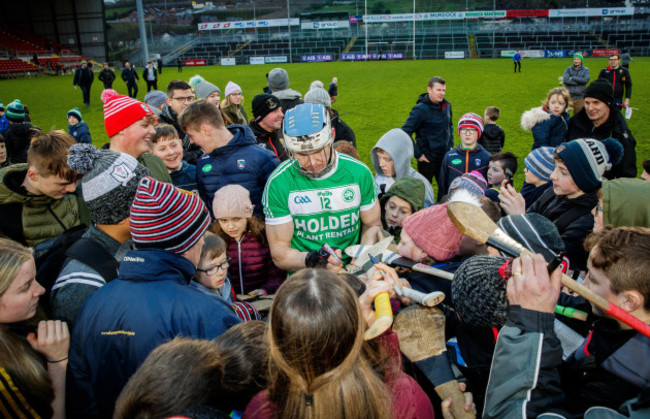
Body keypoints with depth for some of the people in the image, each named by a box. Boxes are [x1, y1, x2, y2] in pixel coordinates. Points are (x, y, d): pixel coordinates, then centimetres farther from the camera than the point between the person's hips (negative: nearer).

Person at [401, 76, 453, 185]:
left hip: (444, 156, 6)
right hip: (427, 160, -6)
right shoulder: (421, 109, -17)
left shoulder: (447, 105, 4)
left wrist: (450, 145, 12)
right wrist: (417, 154, -18)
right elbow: (405, 132, -20)